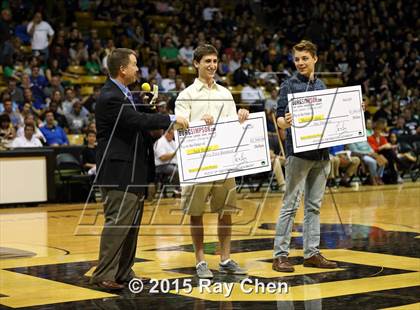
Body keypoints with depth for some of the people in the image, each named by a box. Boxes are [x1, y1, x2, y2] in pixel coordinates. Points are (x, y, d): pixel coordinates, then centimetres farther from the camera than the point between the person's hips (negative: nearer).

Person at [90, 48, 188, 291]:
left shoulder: (123, 93, 15)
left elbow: (138, 121, 15)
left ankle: (124, 273, 20)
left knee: (132, 224, 13)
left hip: (131, 170, 10)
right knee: (118, 222, -10)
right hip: (118, 171, -10)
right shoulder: (111, 97, -17)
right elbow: (138, 120, -25)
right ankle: (104, 275, -4)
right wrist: (171, 119, -18)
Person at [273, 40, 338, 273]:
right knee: (291, 205, -5)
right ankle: (280, 255, -1)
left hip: (321, 153, 6)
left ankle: (312, 253, 16)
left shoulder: (321, 85, 15)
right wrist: (285, 122, -31)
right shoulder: (289, 85, -2)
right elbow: (279, 117, -9)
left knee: (314, 206, 9)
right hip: (298, 152, -6)